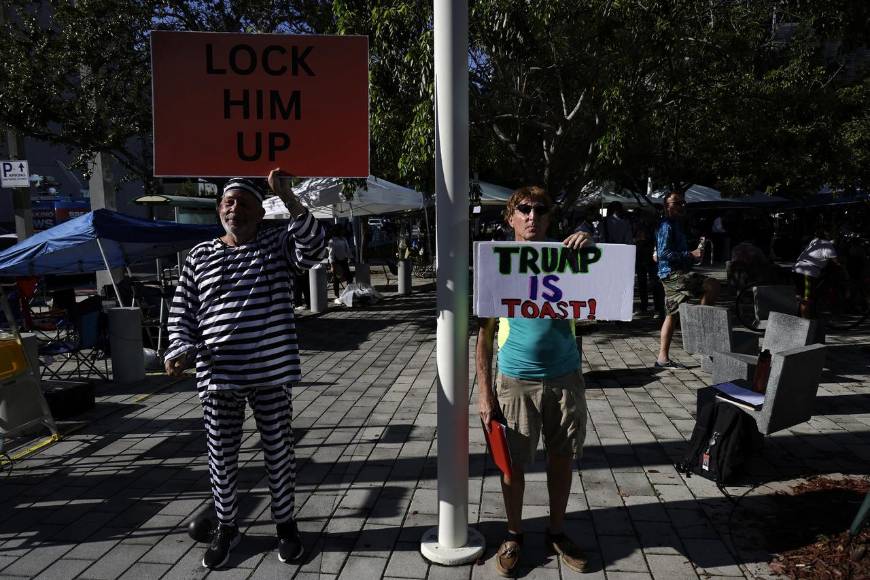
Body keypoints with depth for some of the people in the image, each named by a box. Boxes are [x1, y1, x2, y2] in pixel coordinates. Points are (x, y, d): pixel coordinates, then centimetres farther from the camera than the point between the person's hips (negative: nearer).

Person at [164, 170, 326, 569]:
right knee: (221, 456, 12)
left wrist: (286, 195, -24)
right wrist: (179, 352, -7)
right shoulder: (200, 257, 8)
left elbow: (314, 248, -19)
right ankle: (226, 528, 32)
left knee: (278, 451, 10)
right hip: (218, 376, 2)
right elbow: (182, 314, 10)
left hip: (271, 373, -2)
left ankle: (285, 523, 30)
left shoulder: (277, 245, 2)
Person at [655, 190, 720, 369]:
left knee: (671, 315, 9)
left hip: (673, 275, 11)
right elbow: (664, 252, -20)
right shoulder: (666, 226, -10)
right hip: (673, 273, -11)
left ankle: (663, 358, 12)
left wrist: (694, 254, 16)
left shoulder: (675, 225, 22)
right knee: (713, 284, -22)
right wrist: (690, 255, -22)